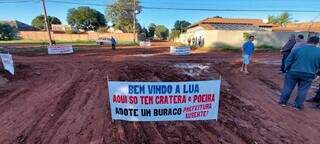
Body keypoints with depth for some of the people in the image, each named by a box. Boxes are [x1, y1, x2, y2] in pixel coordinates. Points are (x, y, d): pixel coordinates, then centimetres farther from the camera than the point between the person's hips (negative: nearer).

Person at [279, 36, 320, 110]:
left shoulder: (297, 49, -9)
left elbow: (288, 61, -5)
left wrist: (287, 69, 10)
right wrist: (313, 72, 20)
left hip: (293, 72, -1)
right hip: (308, 75, 1)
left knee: (287, 88, 12)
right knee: (302, 91, 13)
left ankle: (283, 101, 22)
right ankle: (298, 105, 22)